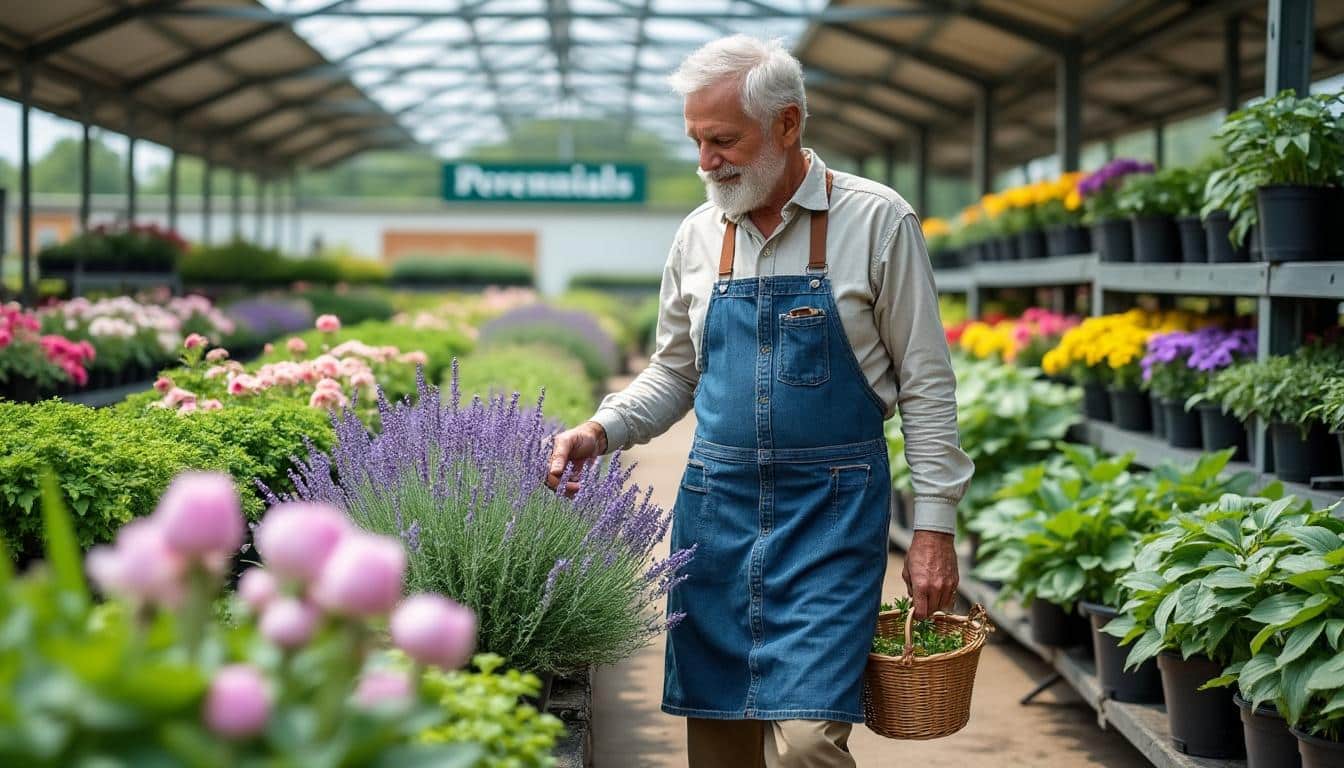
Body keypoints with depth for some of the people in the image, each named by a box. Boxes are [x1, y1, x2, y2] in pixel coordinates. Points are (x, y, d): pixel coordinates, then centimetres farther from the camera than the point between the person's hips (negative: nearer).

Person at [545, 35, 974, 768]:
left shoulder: (877, 220, -6)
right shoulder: (698, 235, 7)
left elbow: (925, 383, -4)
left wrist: (934, 524, -7)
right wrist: (601, 431, -1)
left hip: (831, 510, -4)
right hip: (716, 500, 5)